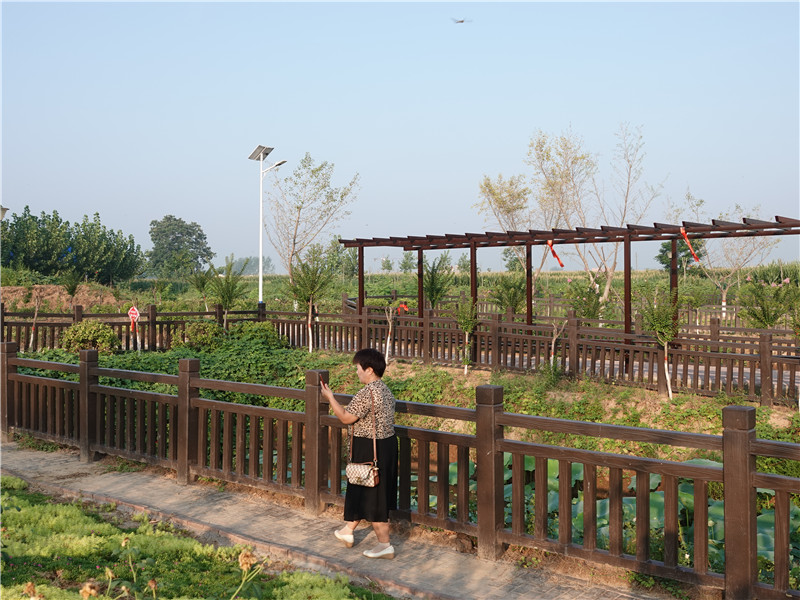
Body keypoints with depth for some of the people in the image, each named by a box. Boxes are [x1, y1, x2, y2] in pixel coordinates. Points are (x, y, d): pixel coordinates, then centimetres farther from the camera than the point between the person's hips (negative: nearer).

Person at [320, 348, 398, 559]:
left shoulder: (367, 393, -23)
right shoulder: (385, 390, 7)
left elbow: (346, 418, -17)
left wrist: (330, 397, -8)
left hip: (371, 450, -10)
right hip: (387, 444, 10)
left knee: (373, 497, 1)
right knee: (359, 491, 22)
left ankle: (385, 545, 9)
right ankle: (348, 531, 38)